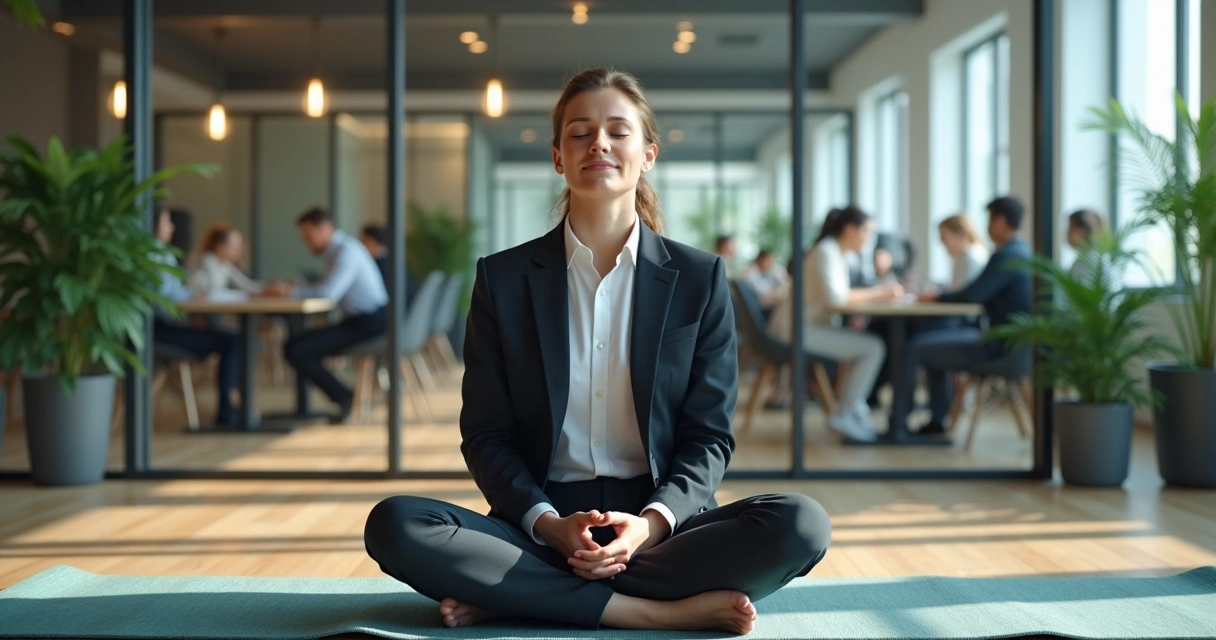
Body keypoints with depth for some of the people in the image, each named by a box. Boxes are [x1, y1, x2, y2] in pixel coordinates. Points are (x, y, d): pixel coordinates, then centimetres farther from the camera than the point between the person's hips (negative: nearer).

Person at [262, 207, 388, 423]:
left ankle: (343, 397, -3)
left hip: (368, 324, -10)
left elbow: (329, 292, -26)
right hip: (357, 320, 10)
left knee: (294, 350, -14)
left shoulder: (346, 251, -14)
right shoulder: (335, 250, 16)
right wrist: (296, 288, 3)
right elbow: (328, 289, 19)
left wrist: (290, 292, -17)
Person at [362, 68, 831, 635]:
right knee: (394, 524, -27)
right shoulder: (503, 279, 6)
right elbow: (486, 435, 4)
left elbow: (708, 434, 3)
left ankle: (511, 595, -23)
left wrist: (652, 523, -17)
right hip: (540, 522, 0)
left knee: (801, 524, -29)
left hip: (658, 526, 1)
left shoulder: (700, 280, 6)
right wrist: (548, 524, -15)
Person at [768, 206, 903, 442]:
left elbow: (841, 294, 17)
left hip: (811, 326, 11)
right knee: (873, 348, -18)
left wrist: (878, 291, 3)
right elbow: (834, 296, -25)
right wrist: (877, 293, -17)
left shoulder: (837, 254, 16)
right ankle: (844, 415, -11)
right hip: (800, 328, -11)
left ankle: (856, 408, 11)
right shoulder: (826, 253, -14)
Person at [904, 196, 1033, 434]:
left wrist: (937, 297, -4)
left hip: (998, 346, -10)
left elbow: (971, 296, -22)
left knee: (916, 348, -8)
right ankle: (936, 420, 21)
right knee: (932, 341, 21)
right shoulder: (1024, 252, 13)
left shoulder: (1005, 256, -19)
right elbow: (981, 293, 18)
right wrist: (940, 296, 9)